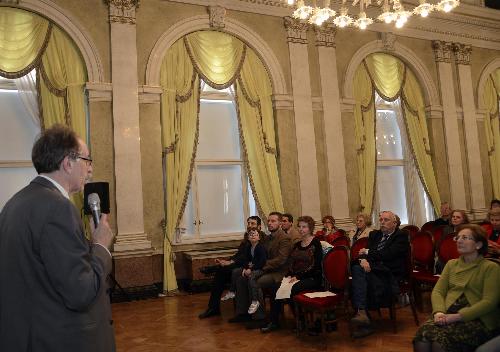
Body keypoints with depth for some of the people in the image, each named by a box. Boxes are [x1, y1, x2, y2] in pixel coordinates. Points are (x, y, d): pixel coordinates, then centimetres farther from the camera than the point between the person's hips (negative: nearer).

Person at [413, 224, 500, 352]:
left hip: (478, 320, -4)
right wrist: (439, 312, -9)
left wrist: (457, 316, -16)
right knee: (423, 331, -28)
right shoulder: (451, 264, 21)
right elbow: (438, 291, 12)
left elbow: (489, 302, -7)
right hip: (448, 316, 4)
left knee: (440, 336, -32)